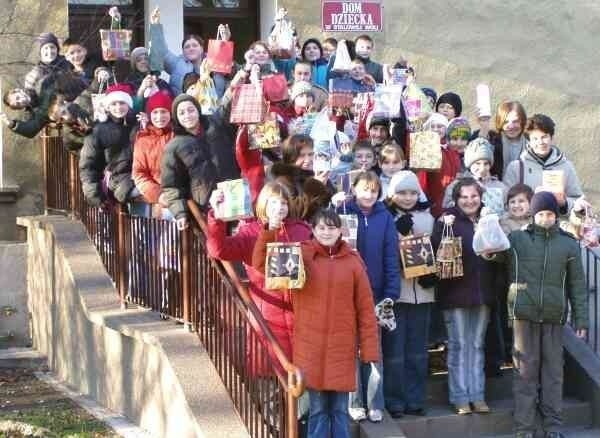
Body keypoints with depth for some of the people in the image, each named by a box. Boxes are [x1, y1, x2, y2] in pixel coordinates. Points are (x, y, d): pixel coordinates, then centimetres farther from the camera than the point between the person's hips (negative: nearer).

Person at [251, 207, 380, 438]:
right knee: (318, 409, 4)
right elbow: (261, 264, -3)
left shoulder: (352, 260, 1)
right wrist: (269, 232, -17)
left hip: (342, 347, 0)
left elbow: (365, 308, 2)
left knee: (340, 409, 7)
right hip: (310, 346, 0)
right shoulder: (301, 255, 1)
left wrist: (368, 348, -1)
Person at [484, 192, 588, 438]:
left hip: (554, 316, 1)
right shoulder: (515, 239, 2)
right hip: (524, 315, -1)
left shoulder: (569, 245, 6)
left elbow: (577, 285, 8)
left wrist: (580, 319, 5)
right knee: (525, 371, 2)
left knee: (553, 371, 7)